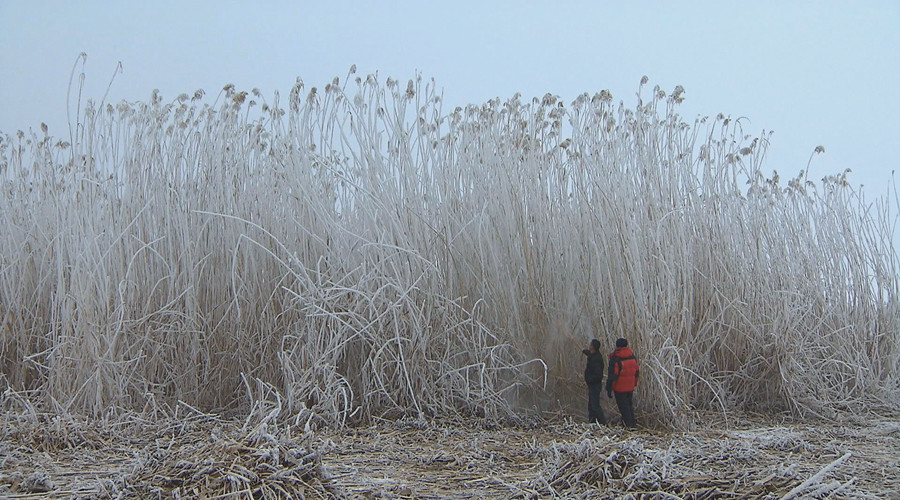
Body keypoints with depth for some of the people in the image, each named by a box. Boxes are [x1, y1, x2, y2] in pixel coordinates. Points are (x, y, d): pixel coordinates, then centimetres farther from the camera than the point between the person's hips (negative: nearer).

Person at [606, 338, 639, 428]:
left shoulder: (615, 359, -19)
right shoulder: (632, 357, 2)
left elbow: (612, 376, -20)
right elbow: (637, 372, 12)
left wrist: (609, 389, -13)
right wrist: (634, 383, 23)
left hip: (620, 388, -6)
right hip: (630, 387, 6)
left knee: (623, 405, 5)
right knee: (630, 404, 19)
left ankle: (629, 424, 8)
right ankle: (632, 422, 25)